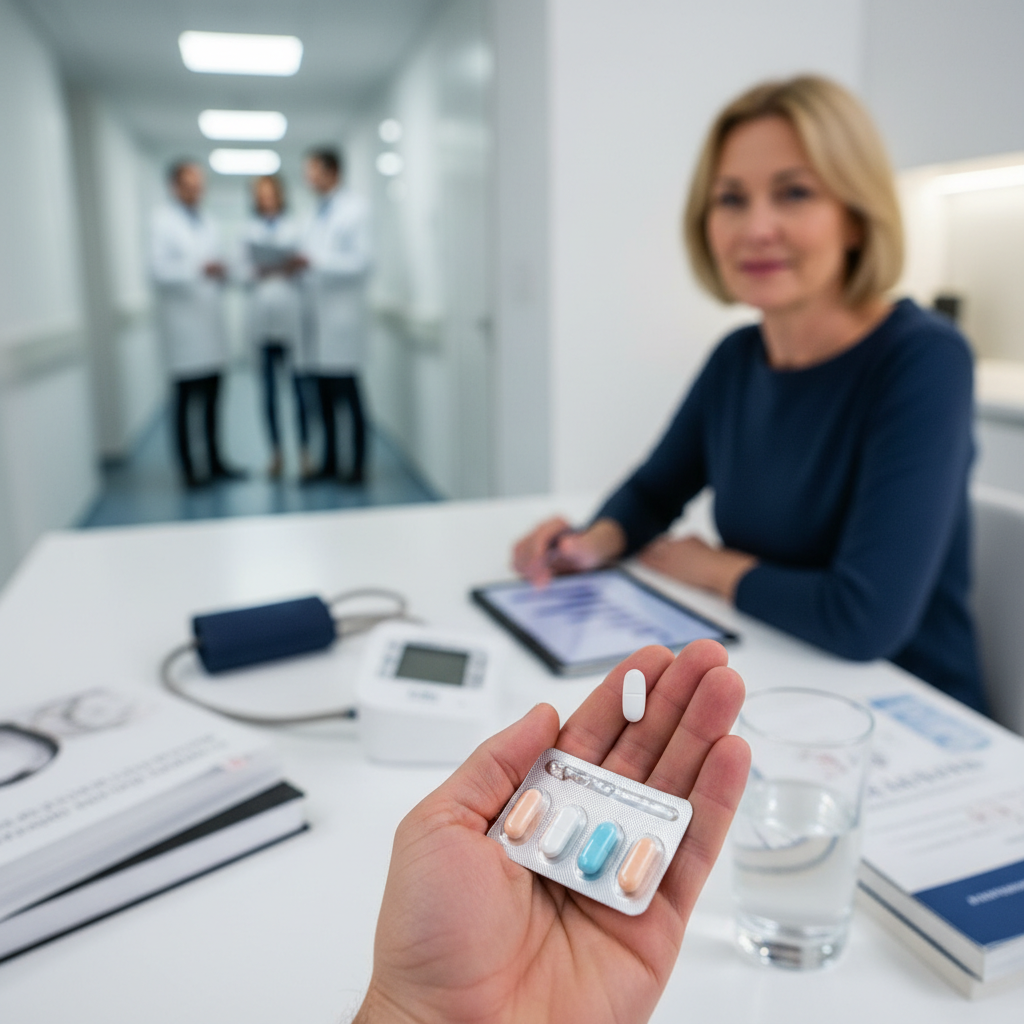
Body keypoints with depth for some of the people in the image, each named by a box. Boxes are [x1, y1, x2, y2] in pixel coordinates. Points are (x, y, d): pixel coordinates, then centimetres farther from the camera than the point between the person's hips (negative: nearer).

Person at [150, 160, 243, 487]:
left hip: (211, 323, 6)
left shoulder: (208, 225, 20)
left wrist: (222, 273, -1)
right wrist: (198, 269, -24)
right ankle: (189, 468, 3)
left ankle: (215, 462, 16)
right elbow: (159, 268, -13)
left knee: (212, 397, 8)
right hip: (183, 322, -6)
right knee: (185, 398, -3)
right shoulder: (163, 222, -2)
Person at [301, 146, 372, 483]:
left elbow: (359, 262, -11)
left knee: (347, 392, -5)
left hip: (342, 315, -6)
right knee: (325, 395, 6)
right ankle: (330, 463, 13)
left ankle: (358, 464, 2)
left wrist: (315, 261, -18)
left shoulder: (355, 209, -1)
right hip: (318, 316, 7)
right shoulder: (318, 214, 21)